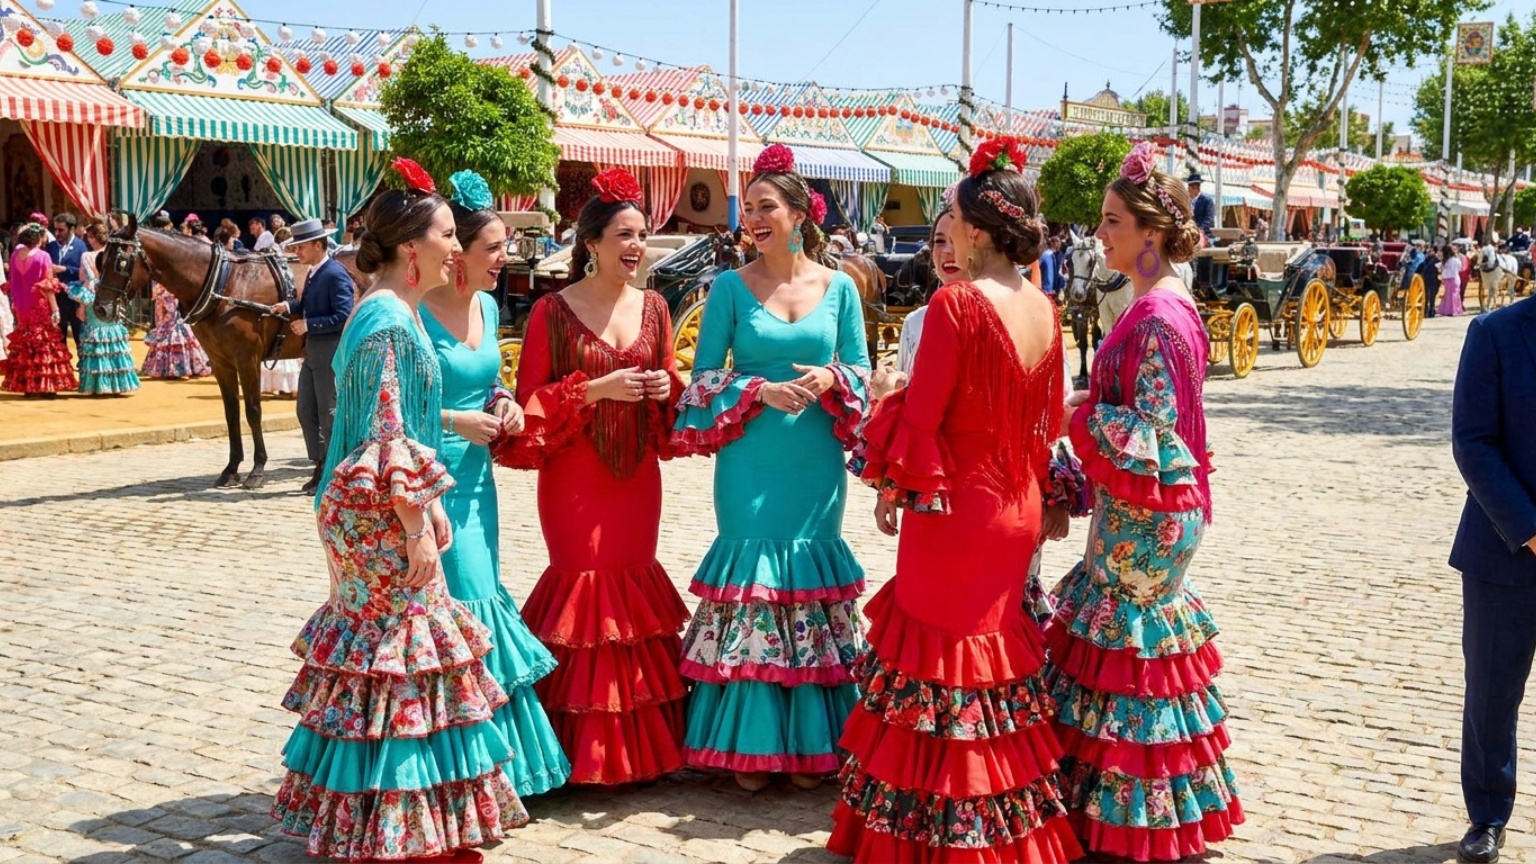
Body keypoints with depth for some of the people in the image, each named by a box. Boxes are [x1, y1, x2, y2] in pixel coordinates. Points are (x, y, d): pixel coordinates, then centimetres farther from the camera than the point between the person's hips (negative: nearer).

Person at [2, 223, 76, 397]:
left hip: (21, 308, 5)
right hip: (40, 307, -5)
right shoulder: (43, 256, -12)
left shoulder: (15, 255, 3)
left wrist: (16, 305, 17)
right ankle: (46, 385, 1)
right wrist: (55, 309, -10)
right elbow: (48, 286, -13)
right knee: (45, 343, 3)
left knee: (24, 345, 12)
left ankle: (26, 385, 14)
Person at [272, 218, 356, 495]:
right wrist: (290, 307, 3)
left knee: (329, 414, -1)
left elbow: (343, 317, -23)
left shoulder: (335, 274, -17)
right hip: (313, 351, 10)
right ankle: (321, 467, 22)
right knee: (306, 411, 13)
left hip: (330, 352, -10)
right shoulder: (313, 272, 12)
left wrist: (308, 325, -20)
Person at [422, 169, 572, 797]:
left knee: (481, 599, 13)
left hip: (475, 478, 8)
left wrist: (502, 402, 3)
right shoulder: (417, 314, -15)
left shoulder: (487, 305, 10)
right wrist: (453, 421, -19)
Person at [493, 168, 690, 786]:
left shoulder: (652, 307, 8)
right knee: (586, 586, -2)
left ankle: (636, 744, 20)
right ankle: (581, 750, 10)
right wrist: (596, 389, -18)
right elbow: (533, 401, -7)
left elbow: (670, 382, 17)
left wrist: (666, 387, -5)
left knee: (632, 585, 8)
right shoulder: (553, 311, -7)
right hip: (575, 475, -5)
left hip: (637, 473, 5)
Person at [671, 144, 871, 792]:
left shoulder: (839, 288, 5)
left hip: (817, 460, 1)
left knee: (814, 584, 6)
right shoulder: (732, 287, 2)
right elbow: (704, 376, 1)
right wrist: (760, 390, -14)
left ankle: (810, 742, 18)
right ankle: (750, 744, 13)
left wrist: (831, 380, -13)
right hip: (750, 461, -1)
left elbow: (861, 370, 8)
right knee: (749, 585, 1)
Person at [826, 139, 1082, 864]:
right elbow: (1050, 416, 10)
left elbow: (921, 415, -16)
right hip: (1017, 506, 7)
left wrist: (892, 487, -3)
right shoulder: (1043, 308, 3)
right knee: (997, 646, 19)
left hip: (951, 506, -7)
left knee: (939, 655, 5)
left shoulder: (956, 302, -18)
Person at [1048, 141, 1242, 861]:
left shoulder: (1158, 317, -20)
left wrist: (1080, 414, -14)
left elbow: (1151, 431, -23)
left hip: (1143, 516, -10)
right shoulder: (1160, 305, 10)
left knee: (1129, 637, 1)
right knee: (1140, 630, 16)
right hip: (1133, 508, 10)